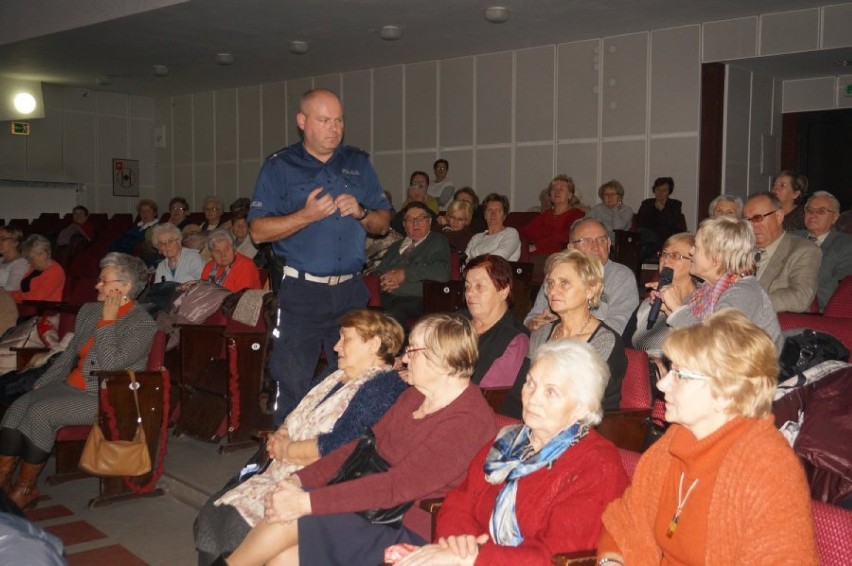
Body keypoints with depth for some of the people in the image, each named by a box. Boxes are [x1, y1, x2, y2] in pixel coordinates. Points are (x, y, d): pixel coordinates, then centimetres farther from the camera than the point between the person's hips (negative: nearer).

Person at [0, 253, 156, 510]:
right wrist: (41, 383, 12)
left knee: (40, 412, -24)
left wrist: (108, 321, -17)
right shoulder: (89, 310, 12)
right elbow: (69, 354, 20)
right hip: (73, 386, 8)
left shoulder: (143, 324, -12)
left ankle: (25, 489, -10)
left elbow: (110, 363, -22)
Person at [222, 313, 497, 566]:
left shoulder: (469, 421, -20)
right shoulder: (414, 397, 11)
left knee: (287, 521, -16)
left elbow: (397, 486, -25)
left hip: (408, 533, -8)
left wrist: (308, 502, -26)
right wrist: (299, 479, -3)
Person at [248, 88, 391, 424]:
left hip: (351, 291, 3)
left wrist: (361, 212, -8)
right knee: (292, 386, 2)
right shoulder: (279, 167, 1)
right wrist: (306, 215, -17)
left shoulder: (358, 164, 11)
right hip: (301, 293, -3)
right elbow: (258, 231, -6)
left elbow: (383, 223, 12)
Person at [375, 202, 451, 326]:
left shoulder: (438, 242, 12)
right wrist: (386, 281, -1)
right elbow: (379, 272, 25)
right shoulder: (395, 246, 29)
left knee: (394, 312, -38)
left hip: (417, 298, -4)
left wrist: (404, 274, -8)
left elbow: (442, 273, -5)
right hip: (389, 296, 4)